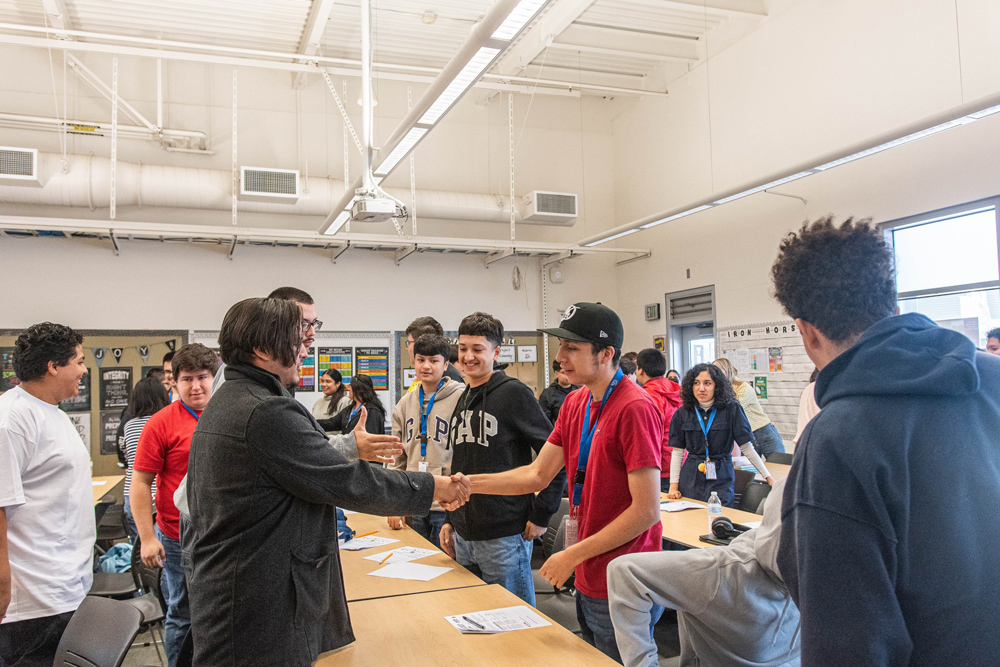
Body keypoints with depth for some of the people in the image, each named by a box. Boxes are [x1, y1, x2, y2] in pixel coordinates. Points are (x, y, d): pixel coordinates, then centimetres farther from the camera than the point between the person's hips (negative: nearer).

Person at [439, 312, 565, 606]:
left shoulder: (514, 393, -11)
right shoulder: (463, 400, 12)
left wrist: (541, 515, -13)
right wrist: (450, 519, 17)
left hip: (504, 537, -7)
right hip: (463, 535, 7)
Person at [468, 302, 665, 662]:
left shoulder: (635, 409, -21)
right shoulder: (574, 404, 5)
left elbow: (646, 511, -22)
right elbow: (538, 474, 7)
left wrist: (574, 555, -17)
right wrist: (469, 483, -4)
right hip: (588, 583, 8)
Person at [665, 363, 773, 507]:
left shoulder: (731, 410, -2)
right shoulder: (683, 413, 4)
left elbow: (747, 448, 1)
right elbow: (677, 452, 5)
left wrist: (768, 477, -1)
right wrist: (673, 485, -1)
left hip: (721, 480, -1)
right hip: (691, 481, 2)